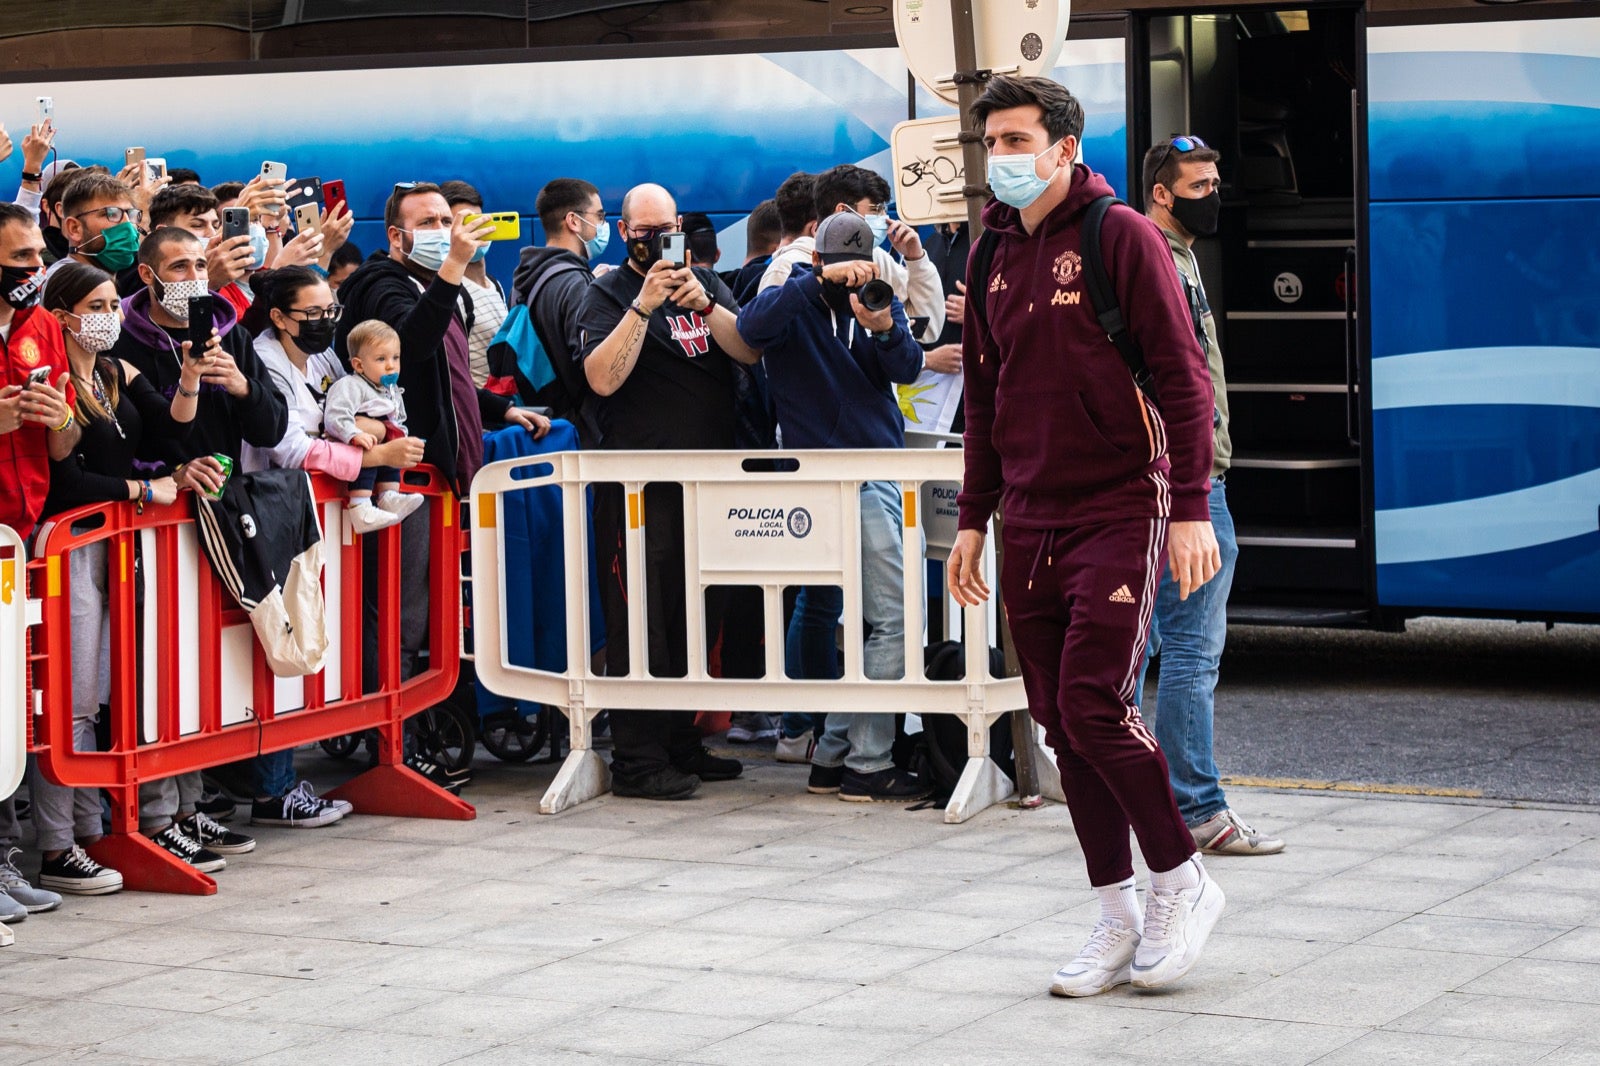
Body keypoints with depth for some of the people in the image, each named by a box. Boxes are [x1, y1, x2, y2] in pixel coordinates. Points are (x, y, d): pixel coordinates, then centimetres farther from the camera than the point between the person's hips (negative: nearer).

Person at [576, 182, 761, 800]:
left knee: (696, 615, 11)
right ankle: (637, 760, -5)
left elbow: (749, 350, 1)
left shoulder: (705, 283, 14)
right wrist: (644, 305, -21)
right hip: (640, 482, -6)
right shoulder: (608, 295, -1)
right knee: (642, 617, -7)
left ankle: (680, 743, 21)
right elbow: (603, 377, -16)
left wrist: (703, 304, -15)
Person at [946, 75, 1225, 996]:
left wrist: (1191, 509, -15)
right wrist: (975, 520, 17)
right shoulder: (995, 255, 12)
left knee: (1093, 705, -14)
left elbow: (1183, 377, -9)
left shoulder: (1122, 237, -7)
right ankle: (1119, 919, 14)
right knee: (1062, 724, 5)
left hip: (1120, 507, -6)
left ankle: (1184, 881, 5)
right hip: (1031, 523, 6)